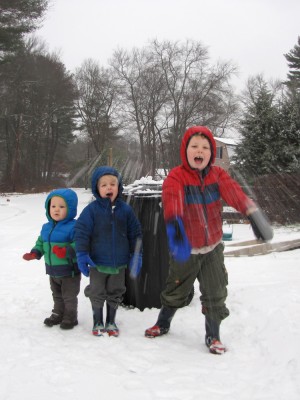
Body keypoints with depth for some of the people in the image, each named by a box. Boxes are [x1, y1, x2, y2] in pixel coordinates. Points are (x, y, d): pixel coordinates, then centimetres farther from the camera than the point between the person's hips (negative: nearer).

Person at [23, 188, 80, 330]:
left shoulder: (73, 227, -21)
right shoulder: (46, 227, 3)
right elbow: (41, 243, 16)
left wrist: (67, 251, -39)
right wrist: (35, 253, 0)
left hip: (69, 270, -7)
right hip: (53, 271, 7)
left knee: (69, 296, 10)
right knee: (57, 295, 24)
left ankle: (70, 317, 26)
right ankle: (58, 314, 40)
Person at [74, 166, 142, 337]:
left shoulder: (125, 209, -2)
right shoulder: (92, 209, -10)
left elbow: (135, 234, 4)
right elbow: (82, 232, -9)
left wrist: (136, 256, 2)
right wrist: (82, 255, -14)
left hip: (119, 263, 2)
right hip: (97, 263, -2)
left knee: (115, 294, 14)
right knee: (97, 294, 10)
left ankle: (111, 322, 32)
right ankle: (98, 323, 28)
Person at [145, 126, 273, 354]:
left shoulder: (217, 175, -6)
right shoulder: (176, 177, -18)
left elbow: (234, 193, -24)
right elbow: (172, 200, -37)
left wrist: (253, 213, -43)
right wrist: (174, 227, -57)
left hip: (213, 248, 2)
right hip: (186, 250, -2)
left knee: (216, 295, 7)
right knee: (175, 292, 15)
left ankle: (213, 336, 26)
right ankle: (163, 324, 40)